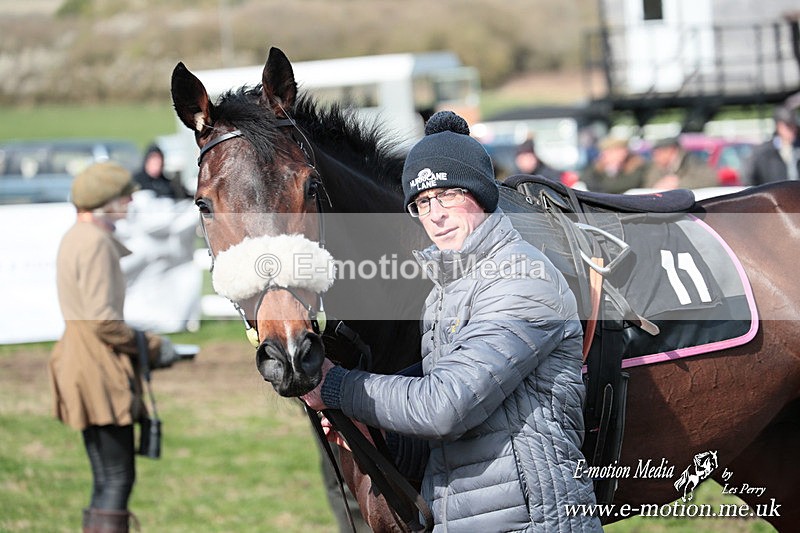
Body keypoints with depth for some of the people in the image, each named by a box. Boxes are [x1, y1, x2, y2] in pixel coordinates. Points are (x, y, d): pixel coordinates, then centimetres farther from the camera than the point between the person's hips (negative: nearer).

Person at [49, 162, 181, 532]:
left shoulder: (77, 237, 17)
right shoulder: (95, 242, -14)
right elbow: (102, 319, -20)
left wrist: (146, 345, 13)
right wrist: (152, 347, -9)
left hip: (81, 359, 10)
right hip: (99, 366, -10)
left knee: (106, 481, 12)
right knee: (117, 478, -9)